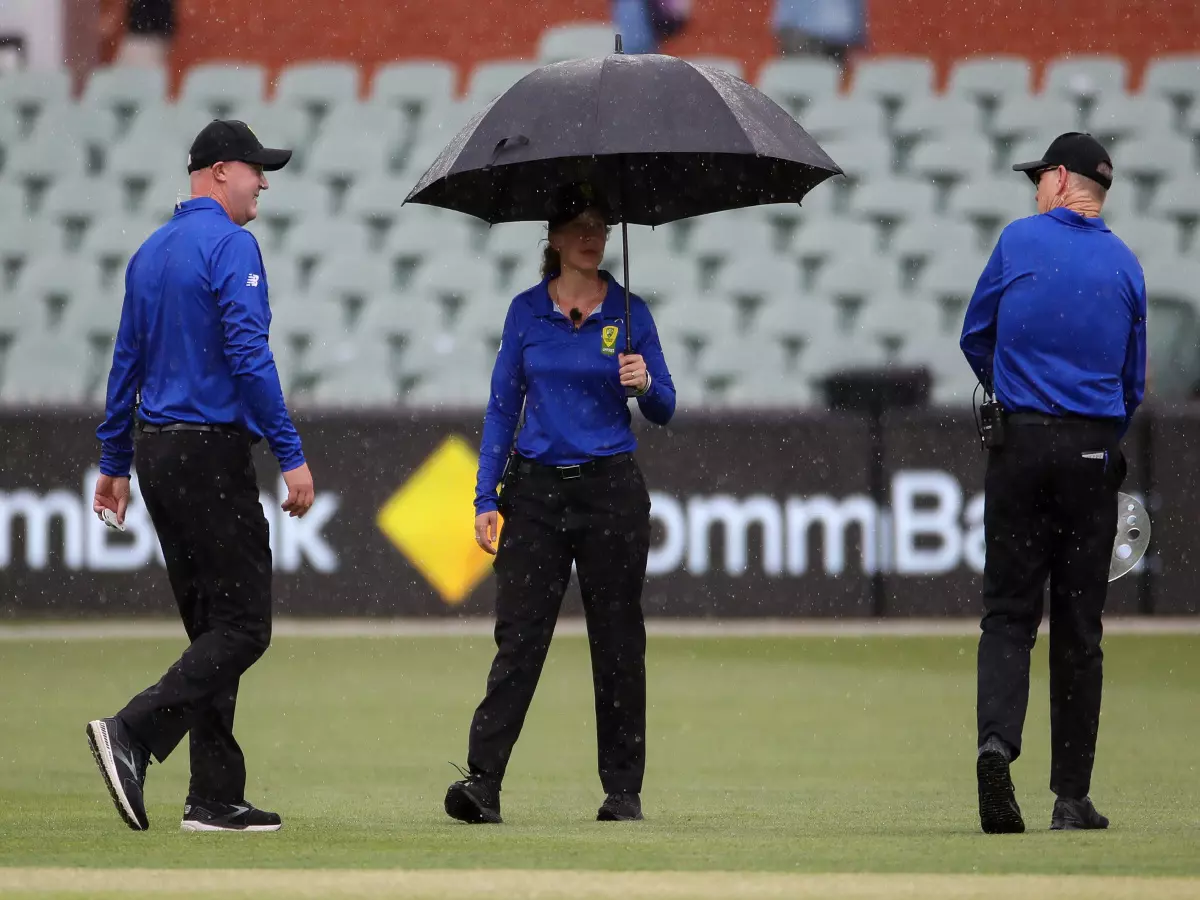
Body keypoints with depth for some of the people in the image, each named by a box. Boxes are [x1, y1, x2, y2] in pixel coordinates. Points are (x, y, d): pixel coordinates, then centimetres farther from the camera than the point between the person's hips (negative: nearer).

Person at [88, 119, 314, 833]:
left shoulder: (151, 253, 16)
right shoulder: (230, 245, -10)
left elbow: (127, 364, 20)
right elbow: (249, 356, -19)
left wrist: (115, 464, 25)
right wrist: (291, 454, -19)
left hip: (157, 452, 9)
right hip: (212, 453, -9)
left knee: (212, 627, 10)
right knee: (243, 627, -8)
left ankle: (217, 798, 6)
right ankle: (133, 735, -22)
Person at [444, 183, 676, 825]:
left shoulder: (629, 312, 3)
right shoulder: (526, 311, 5)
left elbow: (664, 411, 5)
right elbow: (503, 407, 7)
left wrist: (644, 383, -17)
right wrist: (486, 497, 0)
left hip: (611, 490, 0)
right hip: (538, 489, 0)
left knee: (617, 644, 3)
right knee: (517, 636, -8)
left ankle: (623, 790, 11)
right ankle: (483, 783, -13)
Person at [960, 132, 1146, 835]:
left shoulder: (1018, 241, 1)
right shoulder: (1126, 265, 6)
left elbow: (976, 337, 9)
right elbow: (1134, 381, 10)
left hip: (1020, 442, -1)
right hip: (1095, 450, 1)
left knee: (1009, 612, 3)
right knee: (1079, 625, 5)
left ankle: (998, 739, -23)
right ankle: (1072, 797, 6)